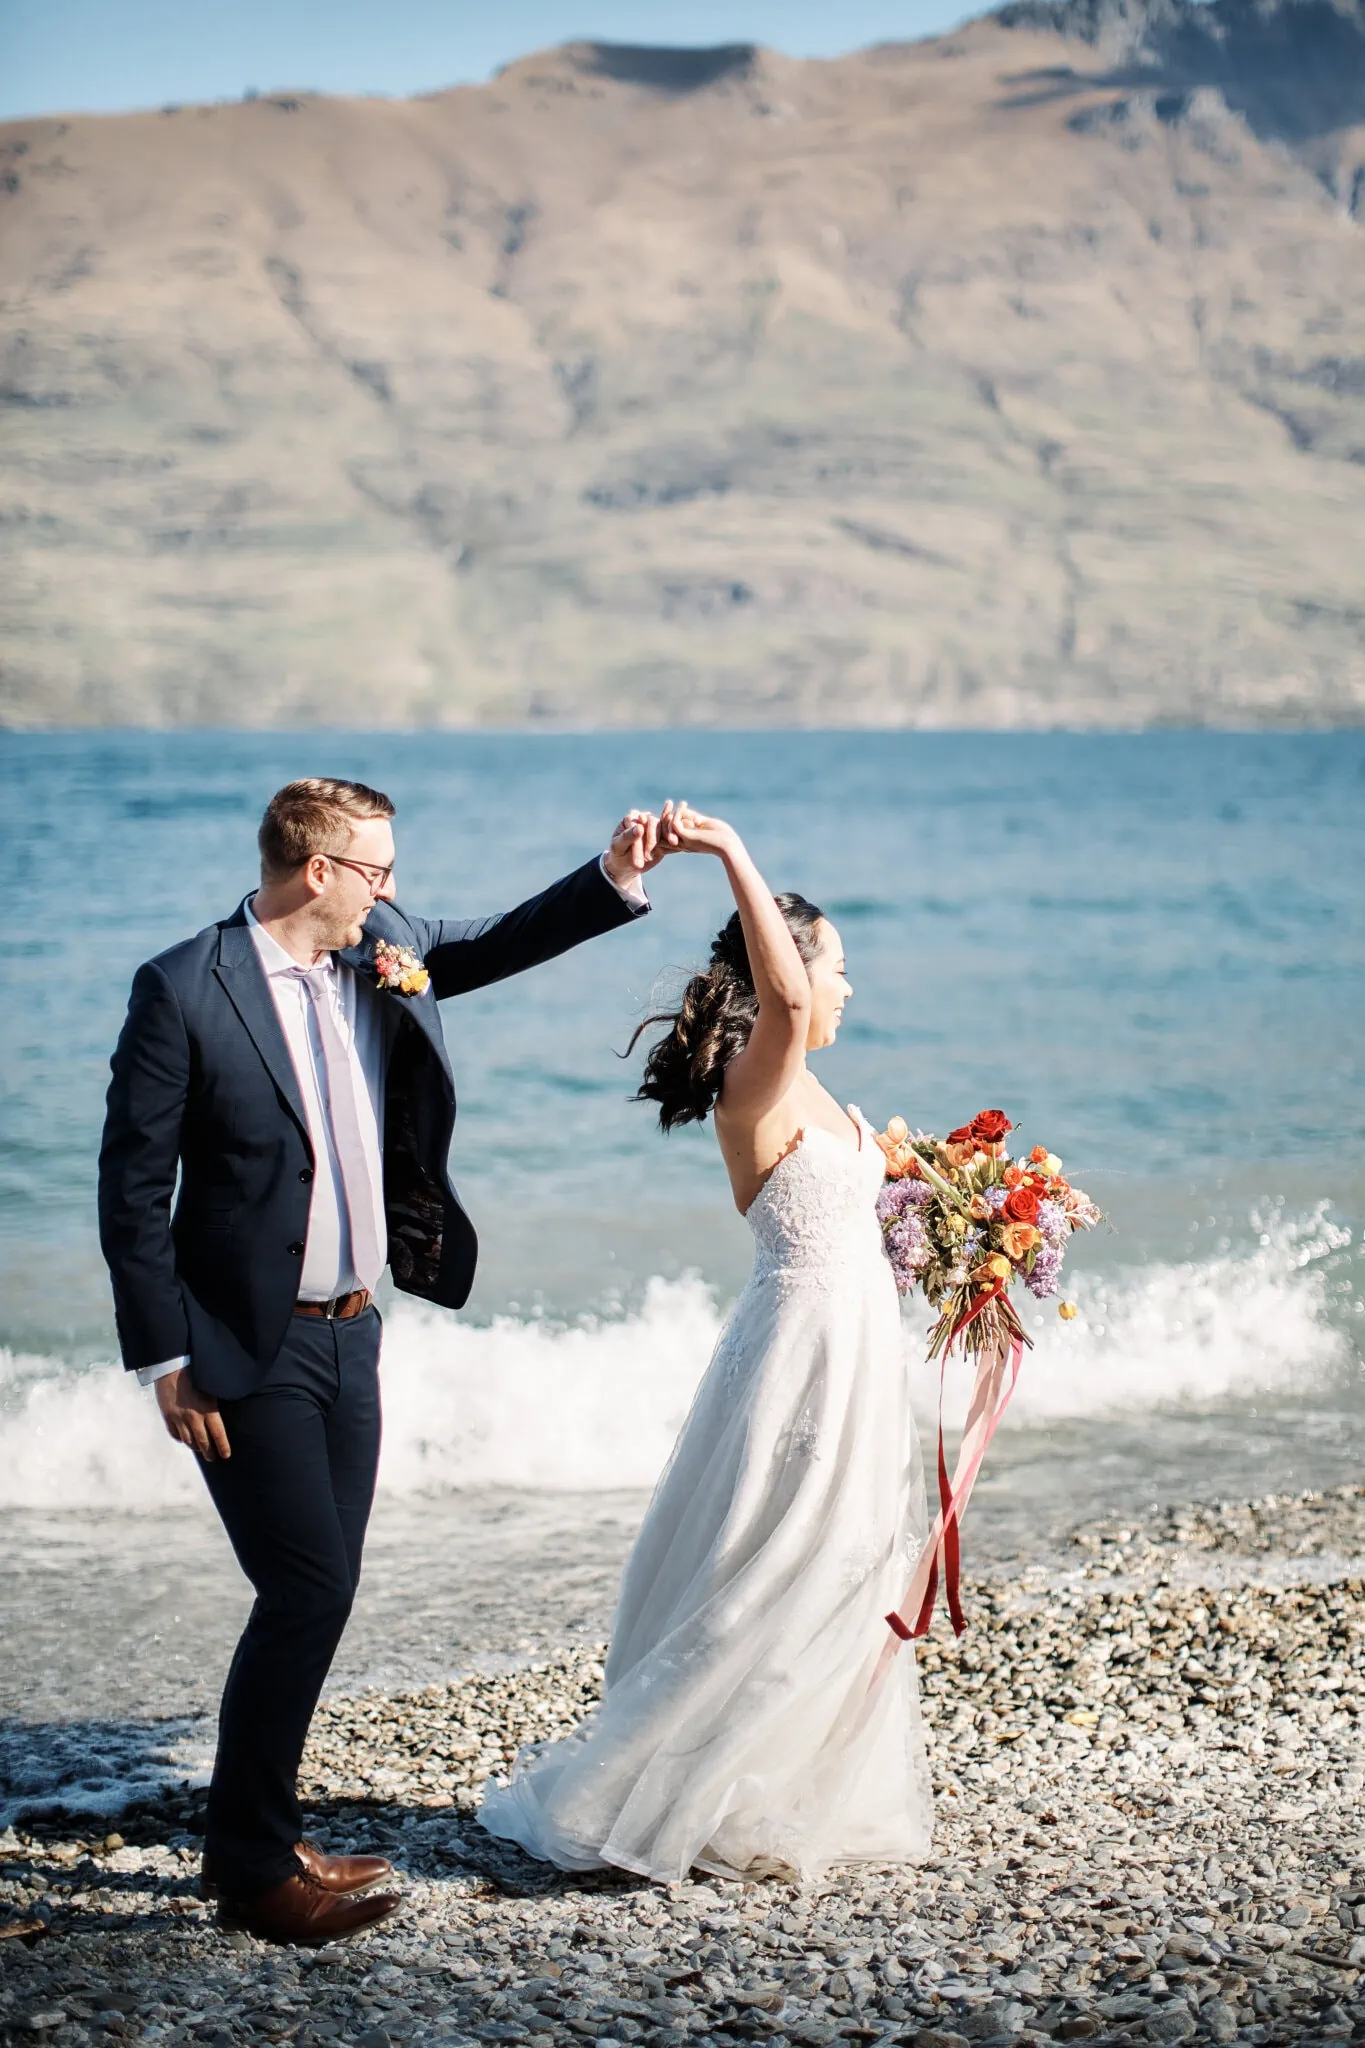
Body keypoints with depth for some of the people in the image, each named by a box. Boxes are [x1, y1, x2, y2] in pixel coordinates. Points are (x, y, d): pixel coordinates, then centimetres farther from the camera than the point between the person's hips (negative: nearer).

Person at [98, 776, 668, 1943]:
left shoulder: (383, 957, 4)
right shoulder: (183, 990, -13)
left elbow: (499, 944, 16)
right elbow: (134, 1189, -11)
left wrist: (618, 878, -2)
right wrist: (167, 1363, -13)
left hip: (352, 1332, 7)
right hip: (249, 1352, -7)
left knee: (316, 1593, 12)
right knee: (308, 1589, -8)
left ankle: (255, 1837, 26)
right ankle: (255, 1867, 6)